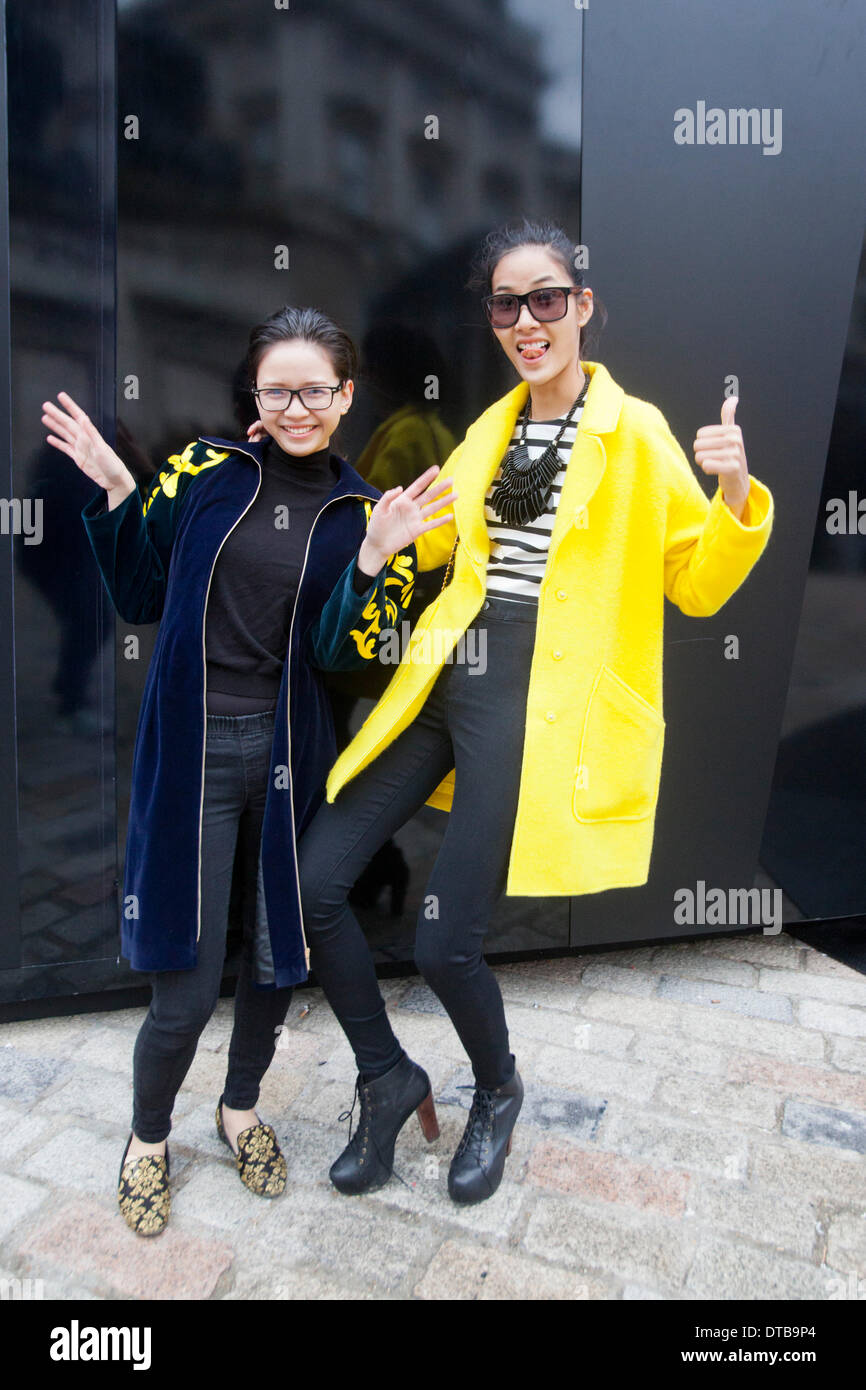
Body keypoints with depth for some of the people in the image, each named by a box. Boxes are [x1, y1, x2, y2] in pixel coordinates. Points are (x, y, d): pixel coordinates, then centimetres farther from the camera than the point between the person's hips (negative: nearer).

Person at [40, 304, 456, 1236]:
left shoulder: (360, 512, 3)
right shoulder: (202, 471, 2)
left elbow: (338, 652, -6)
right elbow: (139, 600, 6)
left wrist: (373, 556, -19)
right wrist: (115, 492, -4)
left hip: (290, 754, 2)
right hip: (193, 750, -2)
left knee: (278, 962, 14)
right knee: (186, 986, 1)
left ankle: (240, 1108, 45)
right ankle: (148, 1138, 32)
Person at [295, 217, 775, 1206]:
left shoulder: (634, 431, 1)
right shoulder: (489, 430, 16)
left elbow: (697, 587, -1)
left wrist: (735, 493, -19)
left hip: (537, 700, -6)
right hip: (445, 679, 6)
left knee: (442, 939, -8)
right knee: (312, 884, -1)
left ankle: (497, 1092, 27)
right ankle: (387, 1078, 23)